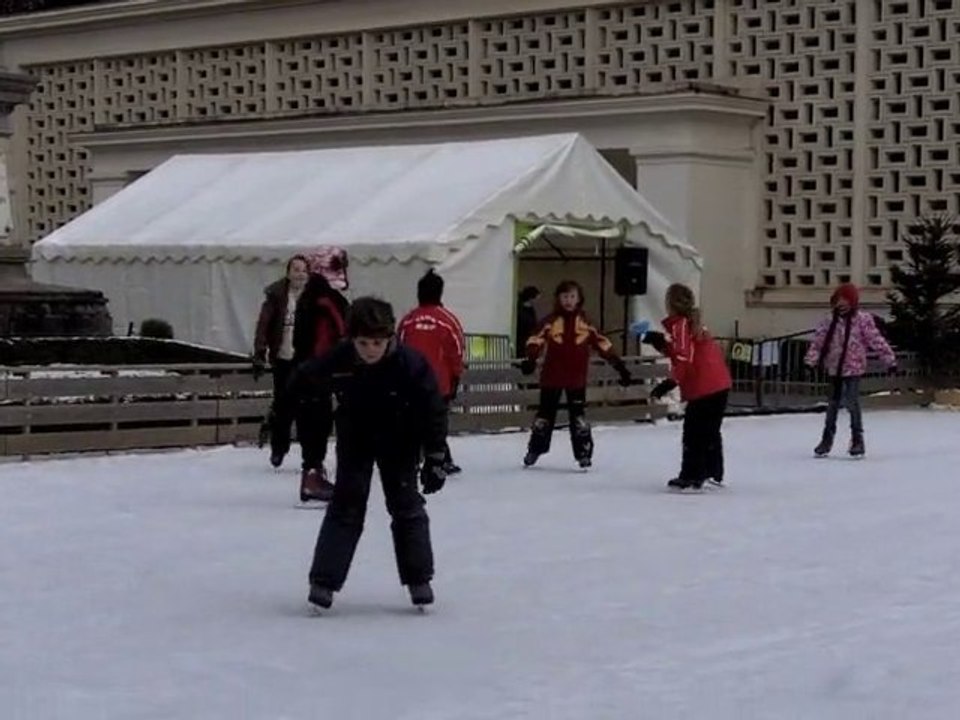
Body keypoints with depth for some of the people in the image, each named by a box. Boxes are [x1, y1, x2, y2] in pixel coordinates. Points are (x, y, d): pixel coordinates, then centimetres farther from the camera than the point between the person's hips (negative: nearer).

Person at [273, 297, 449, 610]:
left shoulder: (411, 364, -28)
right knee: (345, 507, -3)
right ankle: (324, 581, 0)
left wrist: (435, 458, -17)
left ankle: (418, 578, 14)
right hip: (354, 440, 1)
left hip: (399, 442, 0)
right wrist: (279, 415, 8)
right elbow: (302, 381, -5)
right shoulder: (337, 361, -25)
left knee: (406, 506, 2)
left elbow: (434, 411, -18)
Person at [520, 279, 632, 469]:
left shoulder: (585, 323, 2)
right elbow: (537, 340, -14)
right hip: (552, 376, 0)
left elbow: (602, 344, 5)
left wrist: (619, 365, 2)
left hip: (577, 378, 0)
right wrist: (531, 359, -32)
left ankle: (583, 452, 8)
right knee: (546, 412, 11)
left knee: (578, 415, 1)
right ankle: (535, 450, 24)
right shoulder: (550, 321, -3)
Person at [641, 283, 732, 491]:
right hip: (720, 385, 10)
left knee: (693, 434, -4)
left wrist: (669, 384, -21)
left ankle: (691, 478, -3)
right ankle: (714, 473, 28)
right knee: (710, 432, 20)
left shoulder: (681, 324, -11)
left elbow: (684, 359, -20)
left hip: (703, 388, -10)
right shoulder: (693, 323, 17)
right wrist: (659, 341, 12)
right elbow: (679, 351, 21)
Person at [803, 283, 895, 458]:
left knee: (852, 402, -9)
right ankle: (827, 439, 22)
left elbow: (876, 340, -9)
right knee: (833, 403, 13)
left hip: (853, 367, -4)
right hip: (834, 368, 4)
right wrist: (812, 360, -8)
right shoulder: (829, 321, 2)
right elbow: (818, 341, 1)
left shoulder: (862, 320, -8)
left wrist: (889, 359, -9)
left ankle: (857, 440, 3)